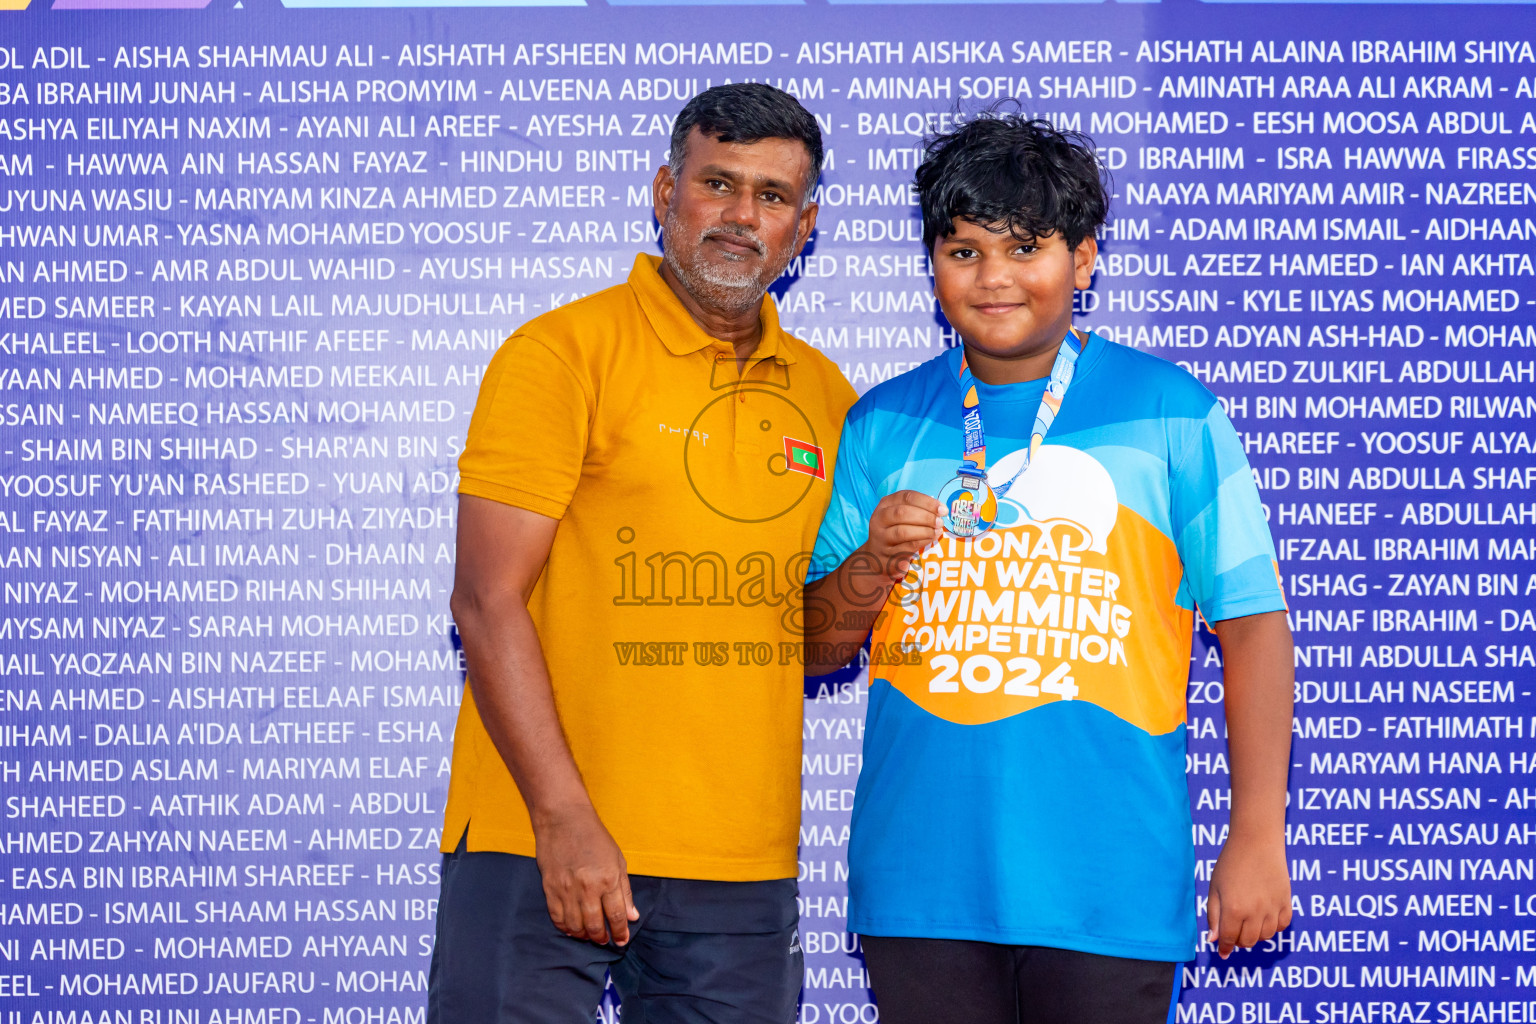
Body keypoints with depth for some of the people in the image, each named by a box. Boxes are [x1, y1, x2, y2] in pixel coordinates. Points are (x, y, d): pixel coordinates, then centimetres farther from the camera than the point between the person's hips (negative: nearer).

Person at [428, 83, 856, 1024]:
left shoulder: (825, 396, 12)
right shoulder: (564, 351, -3)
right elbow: (488, 601, -10)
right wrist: (565, 819, -16)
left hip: (744, 866, 5)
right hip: (546, 839, -4)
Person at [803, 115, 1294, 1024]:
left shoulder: (1173, 417, 1)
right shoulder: (883, 426, 9)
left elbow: (1253, 626, -1)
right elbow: (812, 647, 11)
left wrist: (1258, 841, -6)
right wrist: (873, 567, -10)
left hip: (1108, 883, -2)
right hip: (919, 875, 3)